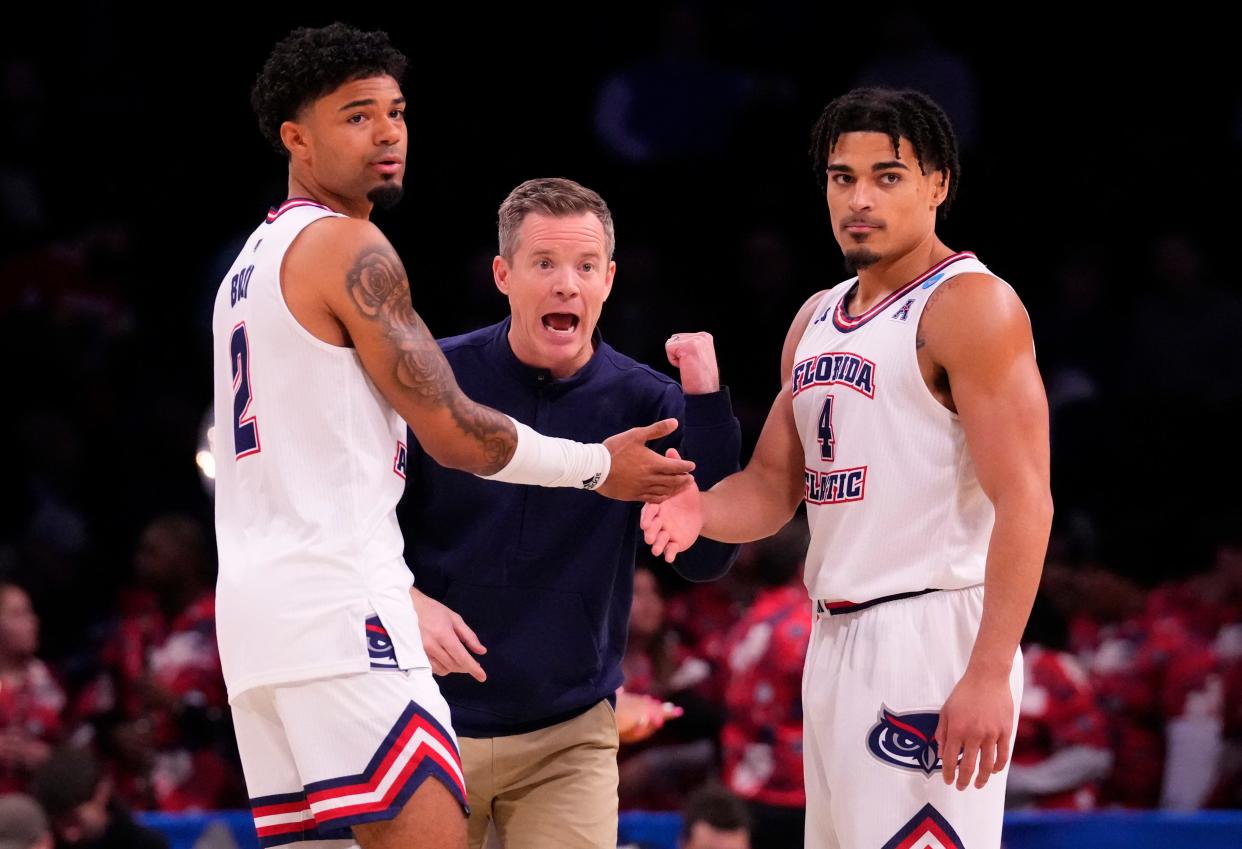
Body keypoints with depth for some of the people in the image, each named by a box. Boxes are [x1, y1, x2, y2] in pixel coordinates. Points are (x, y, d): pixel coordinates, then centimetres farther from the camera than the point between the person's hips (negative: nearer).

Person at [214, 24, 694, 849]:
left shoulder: (253, 260, 22)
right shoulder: (348, 245, -7)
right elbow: (453, 432, -8)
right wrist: (598, 465, 5)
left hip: (253, 604, 10)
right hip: (338, 600, -10)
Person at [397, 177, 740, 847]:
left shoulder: (643, 404, -2)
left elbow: (704, 559, -11)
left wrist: (705, 402, -18)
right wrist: (405, 602, -17)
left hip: (568, 740, 0)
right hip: (431, 727, 0)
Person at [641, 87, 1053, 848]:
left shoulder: (971, 306, -9)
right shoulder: (817, 319, 17)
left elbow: (1024, 501, -16)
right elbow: (774, 484, 22)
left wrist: (988, 674, -23)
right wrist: (702, 511, -3)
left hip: (930, 634, -9)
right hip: (836, 638, 9)